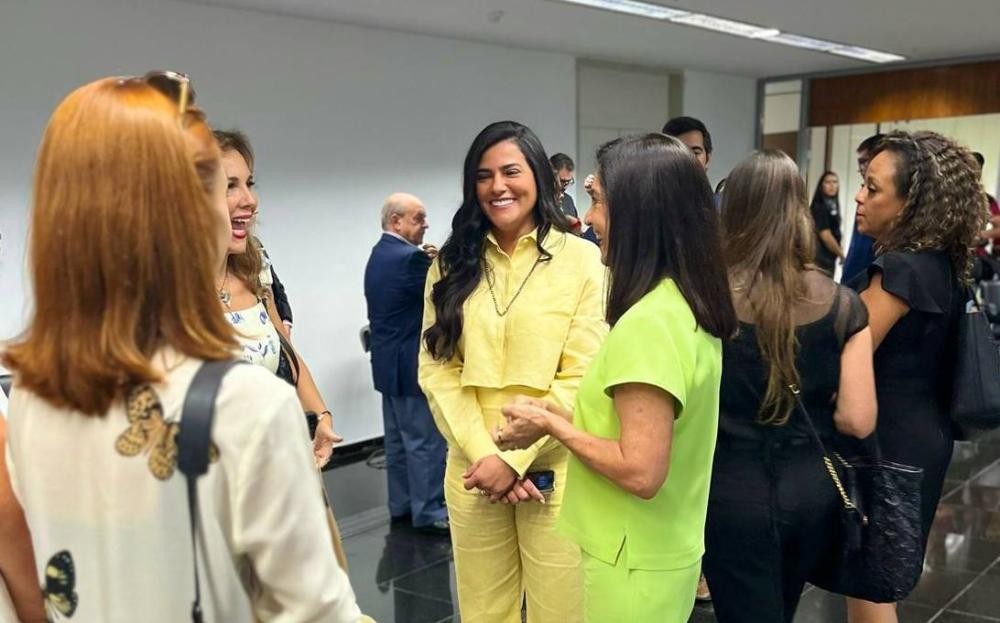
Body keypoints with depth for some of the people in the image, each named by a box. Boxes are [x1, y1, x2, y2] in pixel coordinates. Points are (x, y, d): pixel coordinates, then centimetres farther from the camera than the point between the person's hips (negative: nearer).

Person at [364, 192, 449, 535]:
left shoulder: (379, 255, 11)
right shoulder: (409, 258, -20)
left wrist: (430, 262, 3)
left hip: (389, 363, 10)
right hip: (411, 365, -10)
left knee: (399, 439, 16)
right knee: (426, 441, -2)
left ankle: (402, 505, 25)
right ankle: (429, 513, 4)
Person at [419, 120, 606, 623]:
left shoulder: (581, 258, -4)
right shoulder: (452, 265, 6)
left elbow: (581, 375, -8)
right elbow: (436, 370, 1)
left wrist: (518, 459, -14)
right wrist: (483, 453, -11)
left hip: (552, 469, -3)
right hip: (473, 469, 3)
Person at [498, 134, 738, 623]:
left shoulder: (647, 322, -25)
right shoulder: (689, 305, 4)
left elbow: (641, 472, -26)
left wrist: (551, 424, -13)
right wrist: (562, 416, 5)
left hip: (634, 563, -9)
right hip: (667, 550, 9)